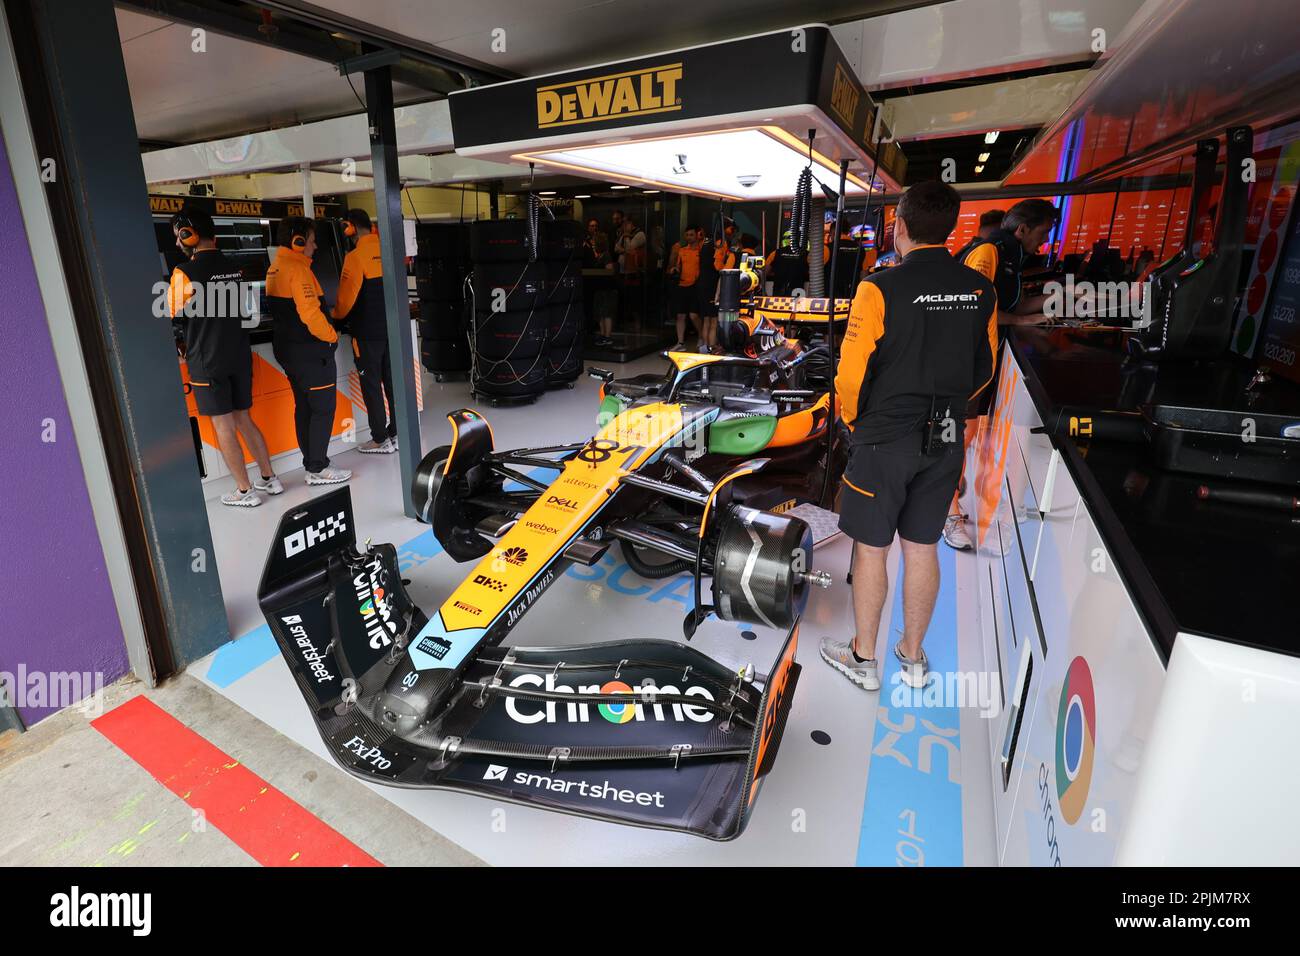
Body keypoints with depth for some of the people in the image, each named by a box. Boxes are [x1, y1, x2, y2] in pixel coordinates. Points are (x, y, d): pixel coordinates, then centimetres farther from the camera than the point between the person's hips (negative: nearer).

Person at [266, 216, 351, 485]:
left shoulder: (274, 269, 14)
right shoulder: (297, 269, -16)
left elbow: (284, 311, 17)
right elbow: (310, 313, -23)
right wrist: (331, 335, -10)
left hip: (287, 349, 10)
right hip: (311, 351, -10)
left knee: (304, 407, 14)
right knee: (323, 409, -3)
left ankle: (311, 463, 22)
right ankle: (318, 469, 0)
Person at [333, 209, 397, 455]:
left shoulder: (355, 256, -14)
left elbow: (347, 297, -11)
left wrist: (336, 315, 8)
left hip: (367, 331, -6)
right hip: (391, 328, 6)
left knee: (371, 386, 2)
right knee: (392, 381, 11)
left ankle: (381, 440, 7)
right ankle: (397, 433, 18)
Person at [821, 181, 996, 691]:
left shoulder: (881, 288, -15)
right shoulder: (979, 289, 3)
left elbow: (852, 372, -14)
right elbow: (983, 369, 12)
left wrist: (853, 421, 4)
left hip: (885, 439, -5)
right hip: (946, 439, 6)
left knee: (871, 549, 8)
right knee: (922, 548, 16)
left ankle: (863, 659, 23)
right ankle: (913, 656, 31)